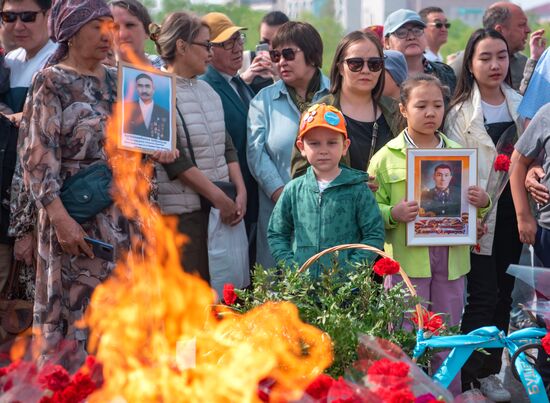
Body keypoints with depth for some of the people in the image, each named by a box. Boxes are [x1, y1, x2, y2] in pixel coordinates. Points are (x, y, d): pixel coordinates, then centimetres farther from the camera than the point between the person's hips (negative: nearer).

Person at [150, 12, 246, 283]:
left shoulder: (208, 91, 14)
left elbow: (227, 146, 16)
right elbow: (174, 160, -15)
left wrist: (240, 192, 1)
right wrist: (219, 197, -14)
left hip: (222, 207, 7)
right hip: (182, 212, -7)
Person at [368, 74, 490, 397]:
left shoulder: (458, 153, 10)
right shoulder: (386, 157, -2)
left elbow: (472, 203, 18)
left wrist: (483, 201, -4)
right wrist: (392, 214, -22)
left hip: (451, 258, 4)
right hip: (406, 259, -3)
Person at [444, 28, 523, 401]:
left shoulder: (520, 104, 8)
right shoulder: (461, 113, -6)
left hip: (512, 213, 5)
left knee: (504, 293, 10)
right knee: (483, 296, -6)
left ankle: (491, 369, 21)